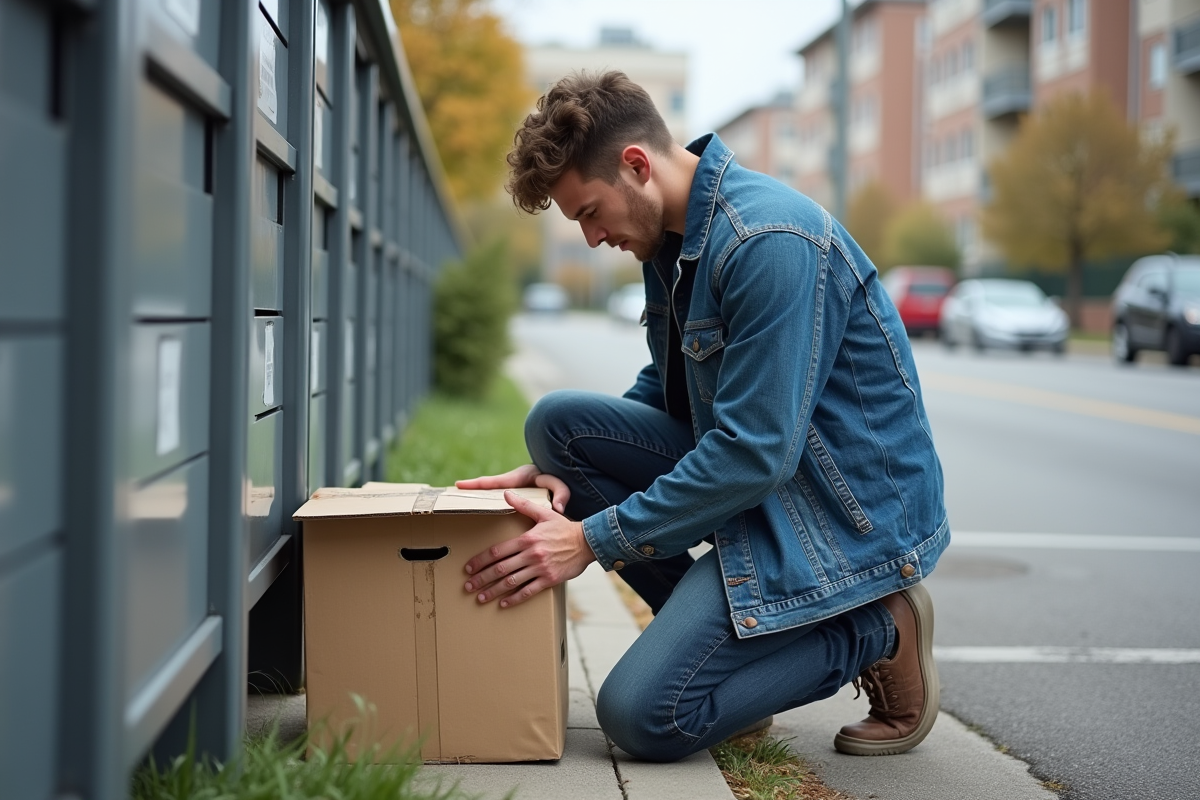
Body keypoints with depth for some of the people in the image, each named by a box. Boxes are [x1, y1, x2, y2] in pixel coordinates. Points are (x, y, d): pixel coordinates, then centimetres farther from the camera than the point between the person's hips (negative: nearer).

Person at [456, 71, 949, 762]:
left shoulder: (770, 243, -24)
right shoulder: (673, 237, 7)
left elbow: (758, 452, -27)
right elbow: (661, 391, 18)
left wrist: (593, 539, -23)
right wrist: (561, 468, 0)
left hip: (848, 508, -10)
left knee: (641, 715, -17)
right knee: (557, 419, -3)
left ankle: (874, 633, 1)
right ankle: (721, 630, 2)